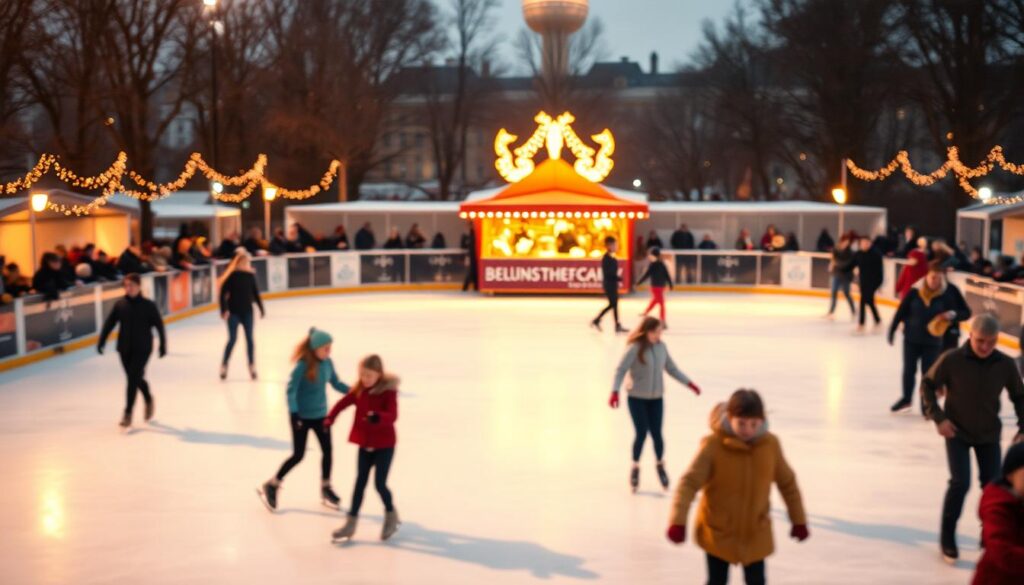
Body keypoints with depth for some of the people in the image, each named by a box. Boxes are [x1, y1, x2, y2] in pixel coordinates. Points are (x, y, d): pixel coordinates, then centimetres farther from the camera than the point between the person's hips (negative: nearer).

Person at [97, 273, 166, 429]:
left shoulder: (148, 305, -9)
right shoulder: (120, 304, -1)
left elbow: (159, 325, -4)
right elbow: (109, 323, 3)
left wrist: (163, 345, -1)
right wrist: (101, 341, -2)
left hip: (142, 348, -4)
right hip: (124, 348, 4)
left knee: (133, 378, -9)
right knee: (136, 378, 15)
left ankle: (128, 413, -3)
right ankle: (148, 400, 42)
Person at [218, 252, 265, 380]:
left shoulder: (250, 275, 3)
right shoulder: (231, 275, -8)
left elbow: (256, 293, 11)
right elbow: (223, 293, -9)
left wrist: (261, 309, 11)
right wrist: (224, 310, -17)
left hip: (247, 311, 3)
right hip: (233, 312, -3)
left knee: (249, 339, 3)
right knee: (232, 339, -4)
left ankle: (252, 367, 11)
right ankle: (224, 366, 8)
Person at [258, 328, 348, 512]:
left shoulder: (327, 363, -4)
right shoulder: (303, 365, -22)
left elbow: (336, 383, 9)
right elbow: (291, 390, -22)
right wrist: (293, 413, -30)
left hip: (320, 414, 6)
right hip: (302, 416, -6)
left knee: (327, 450, 9)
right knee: (298, 455, 0)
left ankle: (326, 489, 28)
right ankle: (271, 486, 19)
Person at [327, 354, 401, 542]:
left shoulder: (388, 392, -17)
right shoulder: (359, 390, 0)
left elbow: (392, 416, -30)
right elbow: (343, 403, 6)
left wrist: (377, 417, -50)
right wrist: (330, 418, -10)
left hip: (384, 445, -5)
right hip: (365, 444, 5)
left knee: (380, 484, -4)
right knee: (360, 482, 9)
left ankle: (391, 515, 24)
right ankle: (351, 522, 15)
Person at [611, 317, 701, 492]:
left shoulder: (661, 346, -2)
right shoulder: (635, 348, -16)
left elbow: (671, 369, 11)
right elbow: (621, 370, -17)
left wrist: (689, 383, 12)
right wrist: (615, 391, -29)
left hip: (656, 398, 3)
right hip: (637, 398, -3)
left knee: (656, 434, 2)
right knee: (641, 433, -4)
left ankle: (661, 465, 27)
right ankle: (635, 467, 19)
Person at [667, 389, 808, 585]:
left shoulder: (770, 444, -12)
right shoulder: (713, 445, -22)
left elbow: (787, 482, 2)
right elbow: (689, 482, -25)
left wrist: (798, 520, 8)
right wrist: (678, 521, -36)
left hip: (756, 532, 2)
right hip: (717, 531, -2)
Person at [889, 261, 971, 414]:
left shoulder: (948, 295, -11)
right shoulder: (914, 293, -11)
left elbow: (966, 313, -2)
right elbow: (901, 312, -3)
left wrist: (953, 314, -24)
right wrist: (892, 330, -1)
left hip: (933, 341, -1)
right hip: (911, 338, 1)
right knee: (908, 370, 13)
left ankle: (926, 404, 20)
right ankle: (906, 398, 35)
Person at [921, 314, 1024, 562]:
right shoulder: (952, 360, -21)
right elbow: (928, 385, -7)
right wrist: (938, 417, -13)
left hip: (989, 434, 3)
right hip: (957, 432, -3)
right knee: (960, 483, -13)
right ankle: (947, 537, 6)